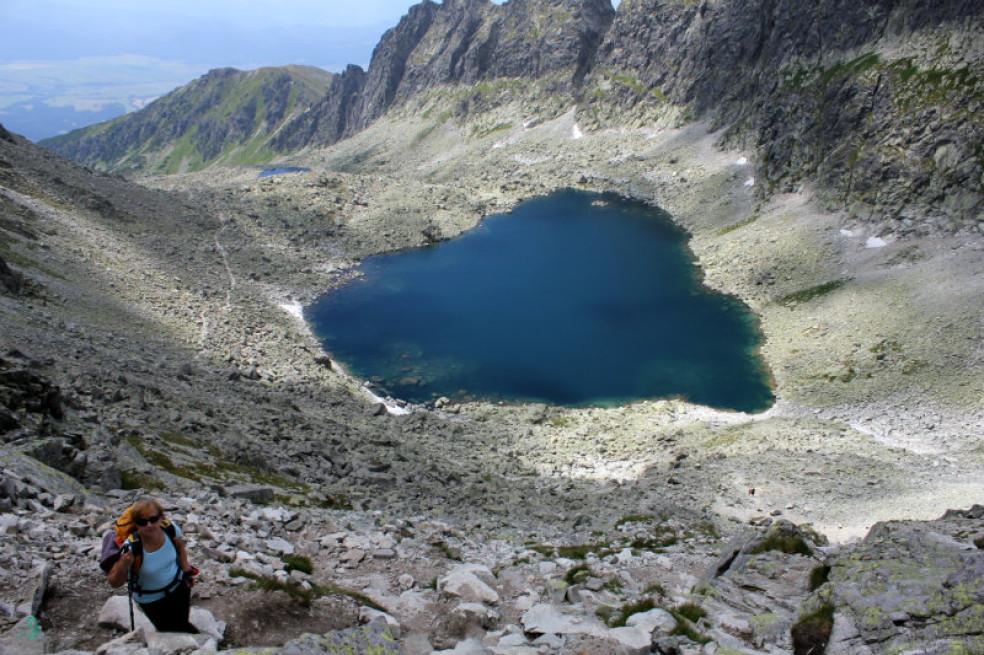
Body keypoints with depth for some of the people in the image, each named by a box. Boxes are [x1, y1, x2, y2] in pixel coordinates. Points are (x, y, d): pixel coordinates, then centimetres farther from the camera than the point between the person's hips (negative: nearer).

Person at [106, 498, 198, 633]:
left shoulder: (170, 528, -24)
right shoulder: (131, 549, -34)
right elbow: (115, 583, -24)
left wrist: (187, 572, -2)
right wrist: (122, 567, -43)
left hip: (178, 586, 2)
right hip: (151, 599, -2)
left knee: (182, 621, 19)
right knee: (170, 631, 11)